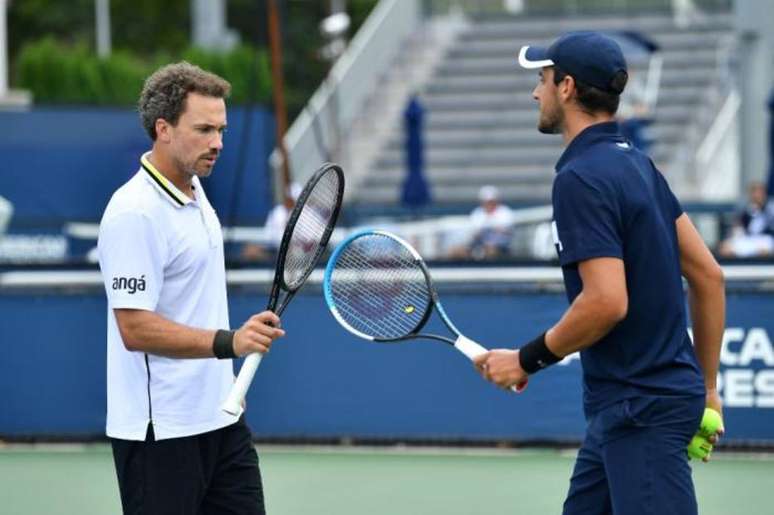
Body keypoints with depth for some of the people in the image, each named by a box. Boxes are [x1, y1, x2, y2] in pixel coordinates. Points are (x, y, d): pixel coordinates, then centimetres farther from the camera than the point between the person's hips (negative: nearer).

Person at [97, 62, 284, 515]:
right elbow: (135, 328, -24)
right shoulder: (135, 213, -19)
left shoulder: (193, 191, 11)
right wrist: (228, 342, -30)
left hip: (219, 420, 9)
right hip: (160, 432, -9)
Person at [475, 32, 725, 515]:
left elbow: (607, 302, -24)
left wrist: (528, 360, -11)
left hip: (642, 409, -10)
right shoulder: (637, 164, 12)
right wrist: (707, 387, 18)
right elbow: (708, 275, 14)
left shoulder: (581, 178, -16)